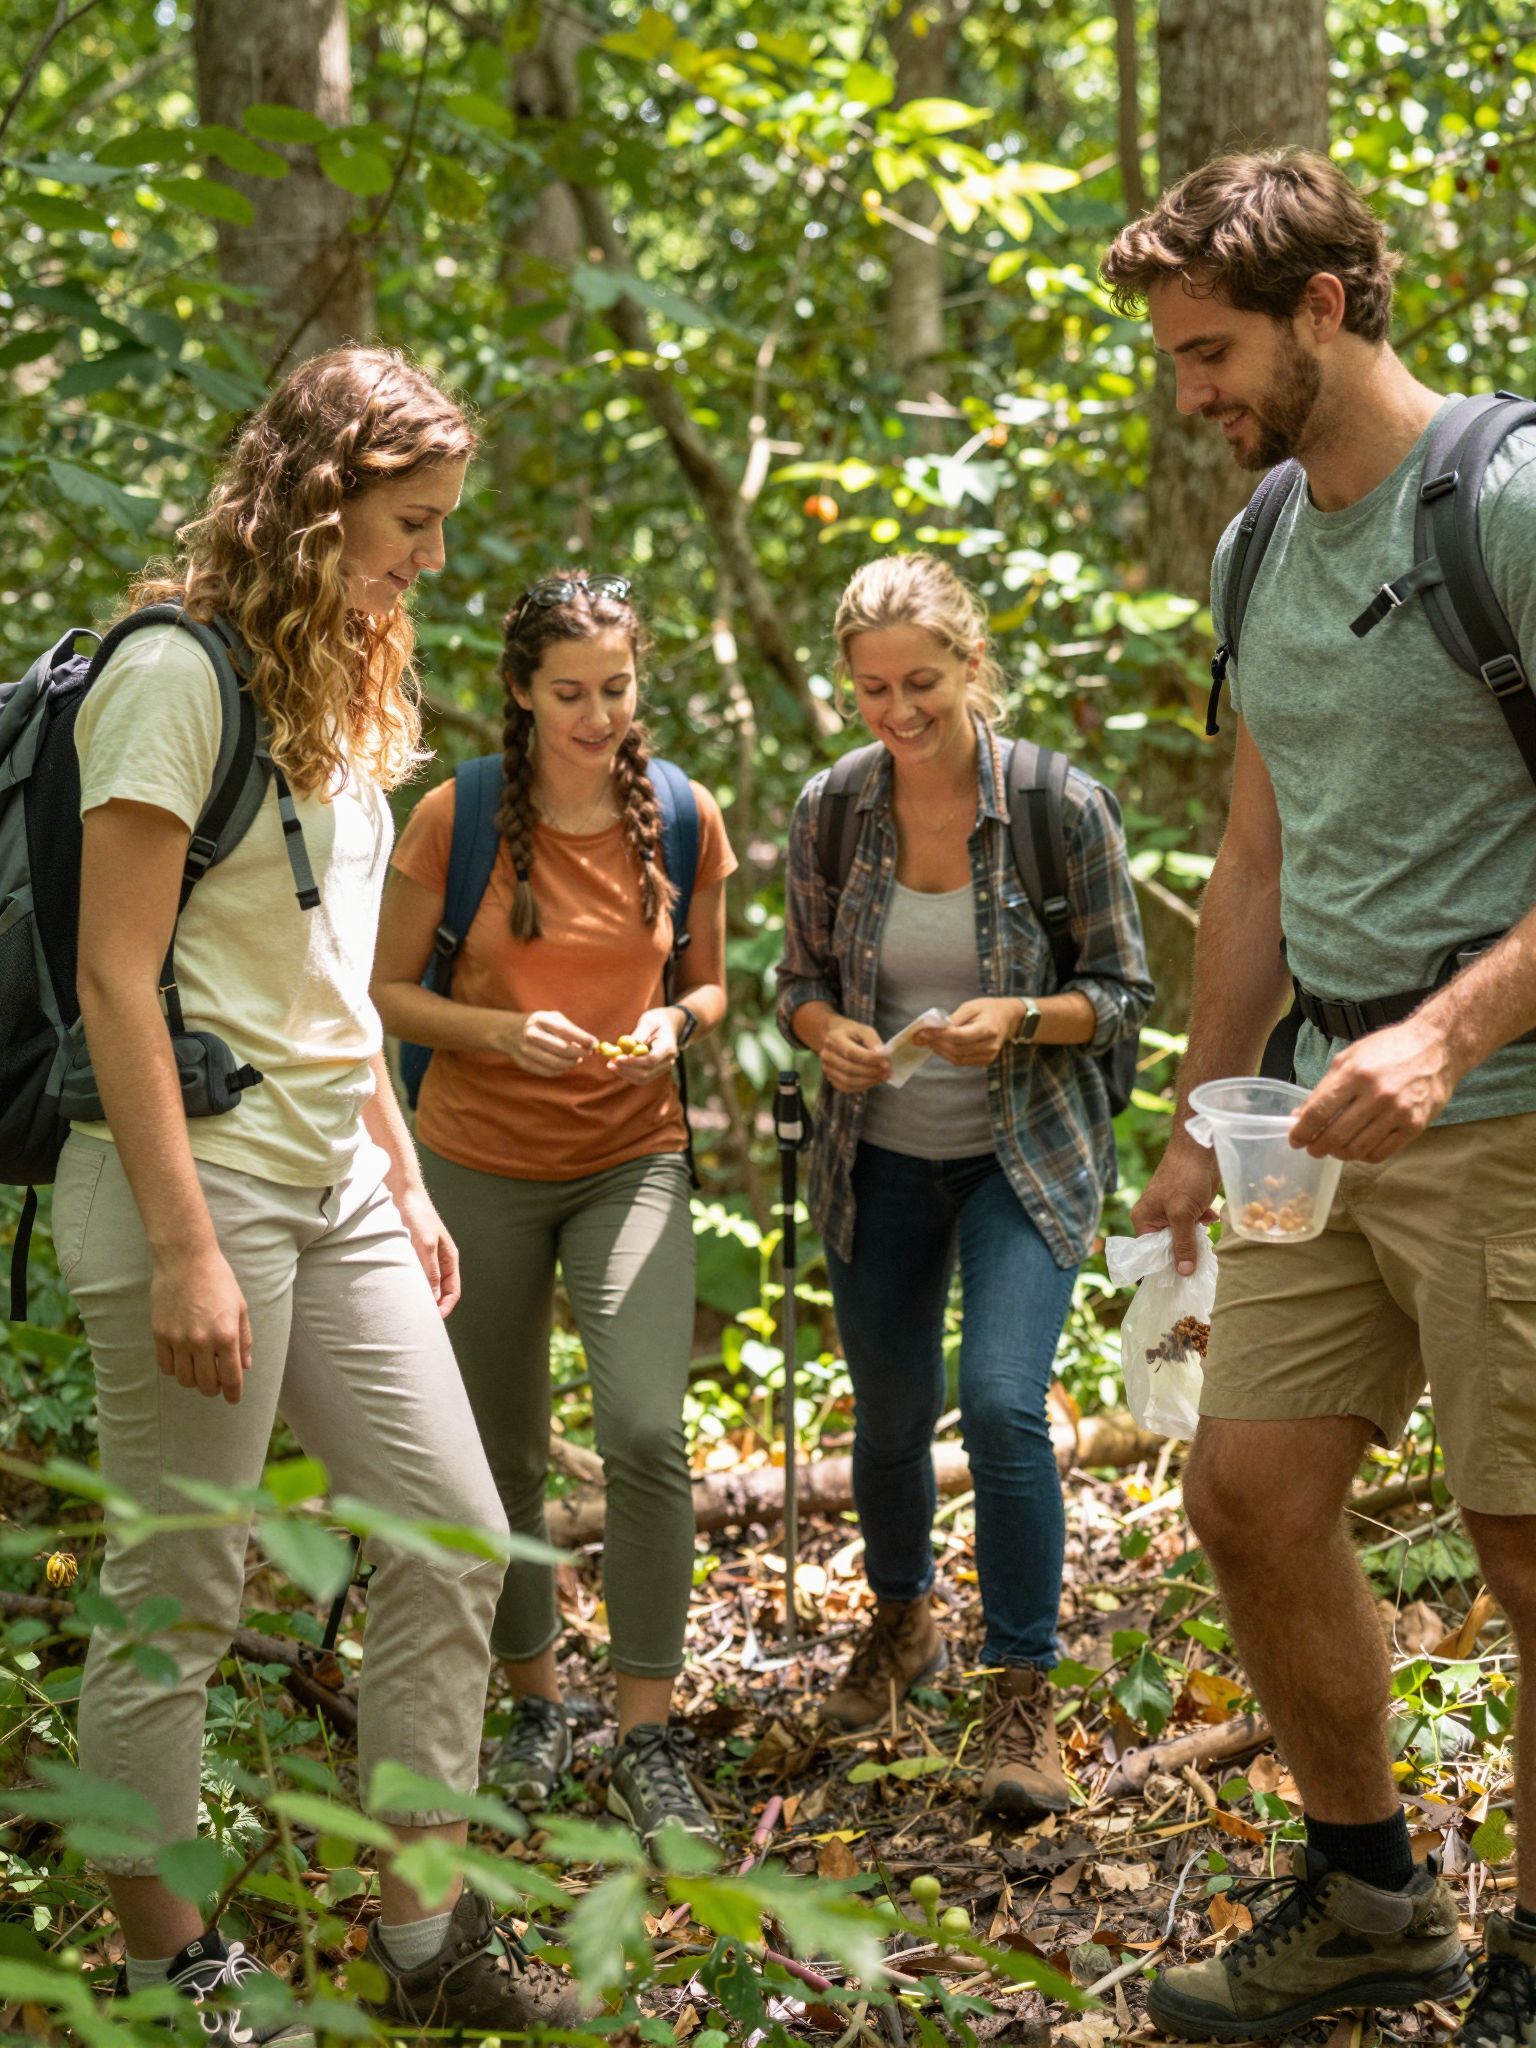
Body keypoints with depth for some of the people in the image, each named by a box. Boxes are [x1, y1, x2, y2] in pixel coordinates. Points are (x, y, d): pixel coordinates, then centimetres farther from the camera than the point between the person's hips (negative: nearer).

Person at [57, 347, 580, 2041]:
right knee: (182, 1594, 0)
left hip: (335, 1182, 9)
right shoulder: (178, 671, -12)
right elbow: (115, 978, -17)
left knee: (454, 1538, 8)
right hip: (200, 1173, -9)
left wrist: (404, 1185, 20)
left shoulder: (336, 684, 16)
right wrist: (182, 1247, -21)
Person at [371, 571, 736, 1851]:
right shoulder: (455, 818, -9)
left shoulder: (684, 817, -3)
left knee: (647, 1432, -17)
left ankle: (650, 1740, -5)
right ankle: (536, 1701, 31)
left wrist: (674, 1024, -12)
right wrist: (504, 1032, -19)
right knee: (504, 1455, 9)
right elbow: (388, 990, -2)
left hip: (631, 1158, 0)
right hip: (480, 1165, 0)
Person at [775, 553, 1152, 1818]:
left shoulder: (1065, 809, -14)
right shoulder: (829, 810, -6)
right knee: (890, 1418, 14)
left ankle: (1025, 1693, -5)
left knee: (1003, 1402, -20)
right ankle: (902, 1620, 43)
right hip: (879, 1157, 3)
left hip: (1026, 1155, -3)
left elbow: (1125, 992, -7)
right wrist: (827, 1032, -17)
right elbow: (800, 977, 6)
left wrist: (1020, 1021, -25)